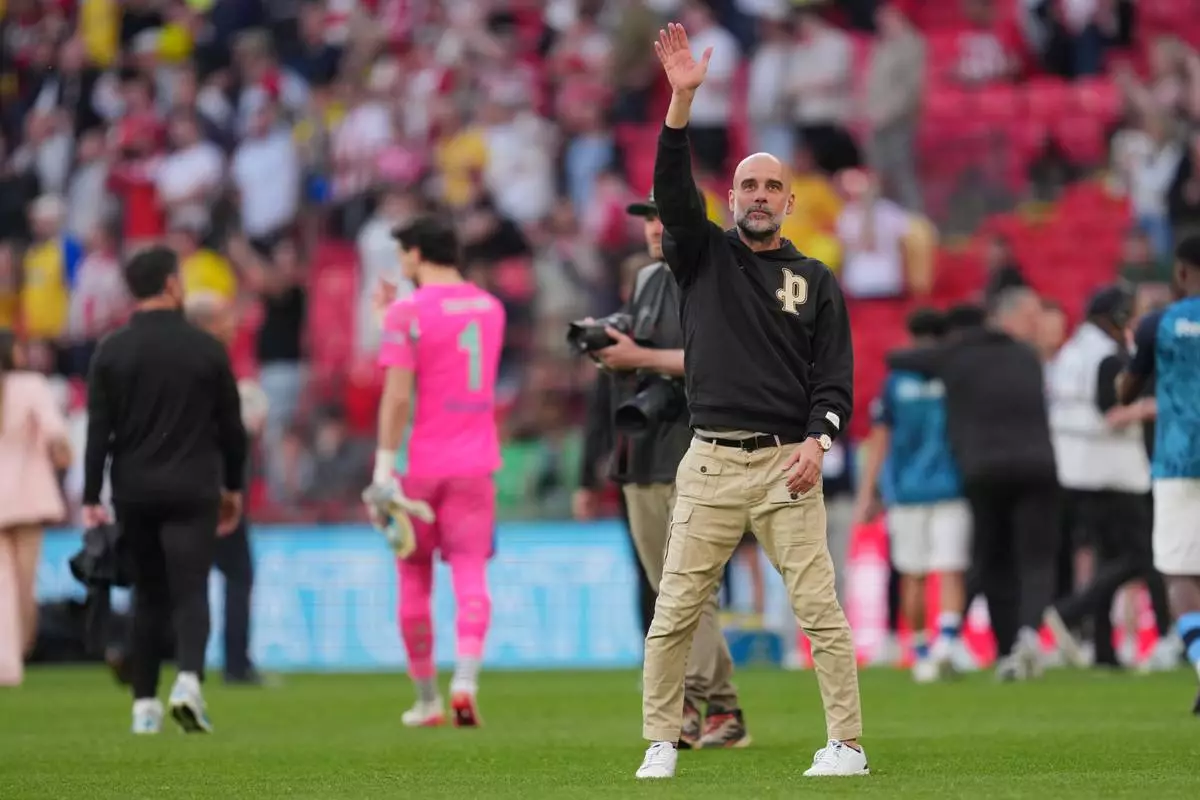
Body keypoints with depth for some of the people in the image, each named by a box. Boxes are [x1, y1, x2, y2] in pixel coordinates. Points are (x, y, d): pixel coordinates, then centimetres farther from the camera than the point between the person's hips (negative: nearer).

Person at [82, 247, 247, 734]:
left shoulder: (111, 351, 0)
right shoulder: (206, 348, -1)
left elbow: (98, 432, -3)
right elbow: (231, 427, 3)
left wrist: (91, 501, -1)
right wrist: (233, 487, 15)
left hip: (135, 492, 2)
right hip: (193, 490, -2)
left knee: (148, 594, 12)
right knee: (190, 592, -5)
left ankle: (144, 704, 11)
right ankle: (189, 680, -29)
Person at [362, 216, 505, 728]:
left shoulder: (409, 312, -8)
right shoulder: (489, 307, 11)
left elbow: (397, 396, -14)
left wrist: (384, 468, -14)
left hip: (424, 463, -4)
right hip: (477, 461, 4)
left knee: (414, 580, 9)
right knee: (470, 577, -4)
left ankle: (427, 700, 15)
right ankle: (465, 682, -25)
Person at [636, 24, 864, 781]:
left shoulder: (817, 281, 11)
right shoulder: (704, 256, 11)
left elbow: (836, 376, 6)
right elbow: (673, 188, -5)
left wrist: (817, 441, -12)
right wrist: (682, 99, -18)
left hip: (788, 463, -1)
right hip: (710, 462, 1)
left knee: (820, 608, -6)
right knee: (674, 612, -1)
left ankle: (847, 745, -3)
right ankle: (661, 743, 6)